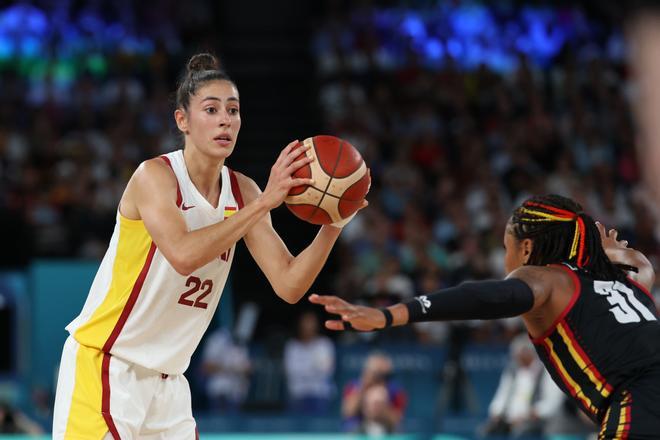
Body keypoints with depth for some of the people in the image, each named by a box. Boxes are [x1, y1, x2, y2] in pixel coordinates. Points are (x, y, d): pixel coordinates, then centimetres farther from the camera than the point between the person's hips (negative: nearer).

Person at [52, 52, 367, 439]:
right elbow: (184, 254, -31)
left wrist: (332, 226, -16)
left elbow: (289, 285, -1)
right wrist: (263, 203, -31)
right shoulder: (155, 176, -14)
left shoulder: (242, 191, 3)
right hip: (106, 365, -6)